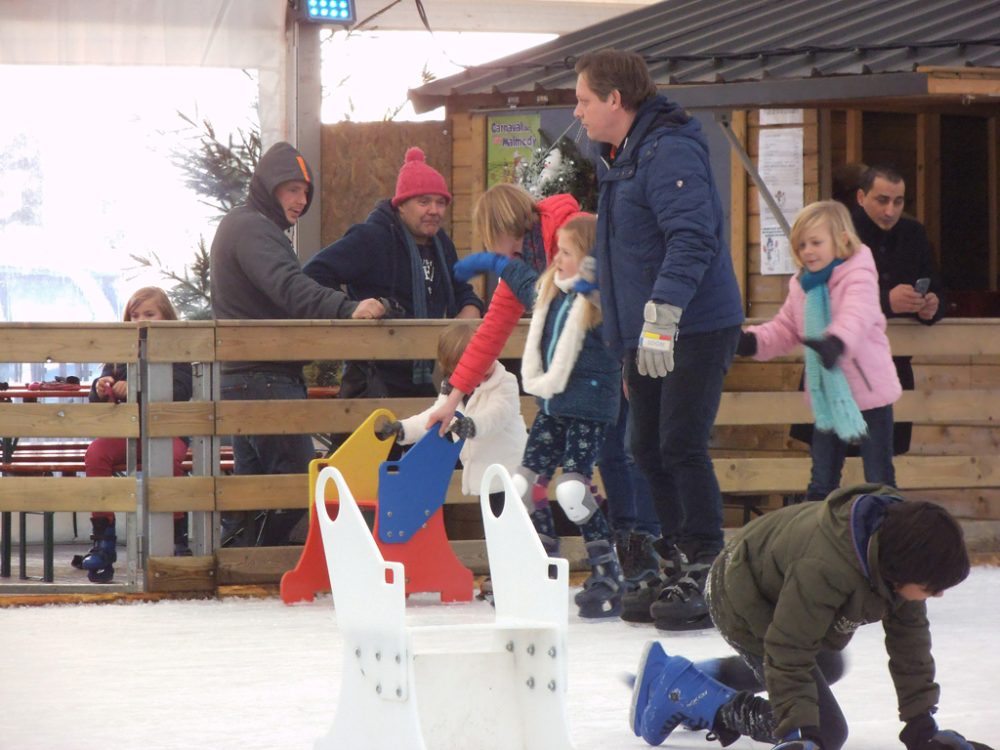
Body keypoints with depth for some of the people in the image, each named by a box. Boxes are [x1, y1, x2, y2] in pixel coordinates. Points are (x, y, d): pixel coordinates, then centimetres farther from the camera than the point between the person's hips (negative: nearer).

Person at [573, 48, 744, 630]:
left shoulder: (671, 152, -16)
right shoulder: (621, 157, 16)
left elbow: (691, 238, -26)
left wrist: (662, 311, -30)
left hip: (696, 329, -10)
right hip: (647, 334, 10)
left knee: (682, 447, -12)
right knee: (650, 451, 11)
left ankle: (703, 577, -8)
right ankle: (675, 569, 18)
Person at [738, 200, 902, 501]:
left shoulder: (858, 276, -16)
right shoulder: (801, 287, 6)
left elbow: (856, 317, -35)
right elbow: (784, 330, 13)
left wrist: (836, 343, -56)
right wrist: (752, 341, -6)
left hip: (869, 395, -7)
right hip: (827, 399, 7)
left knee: (879, 481, 1)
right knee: (821, 481, 11)